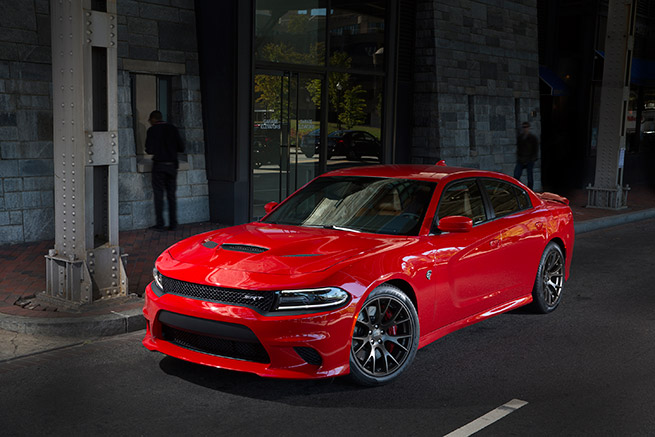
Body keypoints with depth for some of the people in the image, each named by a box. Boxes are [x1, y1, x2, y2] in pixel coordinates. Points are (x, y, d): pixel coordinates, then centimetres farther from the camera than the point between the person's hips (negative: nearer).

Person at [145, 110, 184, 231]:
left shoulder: (152, 130, -5)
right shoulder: (172, 129, 6)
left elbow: (149, 150, -10)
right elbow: (181, 148, 5)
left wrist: (156, 150, 12)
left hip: (159, 165, -4)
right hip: (172, 165, 4)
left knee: (158, 194, 1)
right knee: (171, 195, 8)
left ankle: (160, 223, 0)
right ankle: (173, 223, 8)